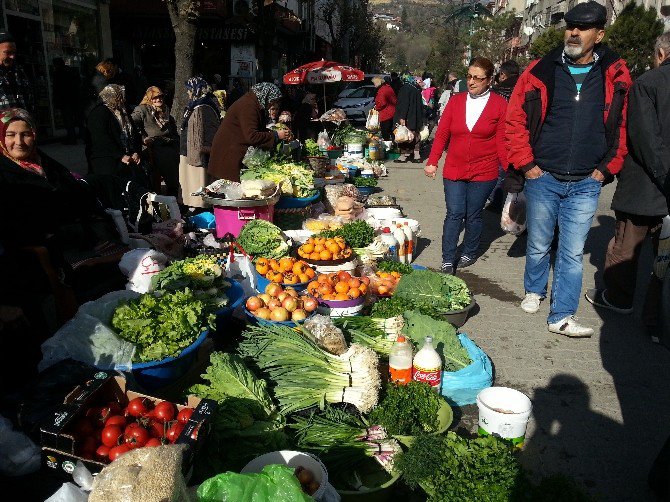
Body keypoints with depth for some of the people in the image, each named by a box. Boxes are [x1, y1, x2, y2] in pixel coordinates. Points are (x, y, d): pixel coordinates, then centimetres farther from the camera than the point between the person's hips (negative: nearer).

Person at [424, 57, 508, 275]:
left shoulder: (499, 105, -2)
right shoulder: (456, 101, 5)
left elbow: (502, 141, -1)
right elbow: (441, 134, 5)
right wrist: (432, 162, -1)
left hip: (483, 173, -1)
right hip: (454, 170, 1)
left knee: (473, 215, 9)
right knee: (454, 214, -3)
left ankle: (470, 253, 29)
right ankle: (447, 261, 3)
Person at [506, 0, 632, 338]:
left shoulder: (615, 76, 2)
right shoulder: (541, 71, -2)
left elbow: (622, 126, 8)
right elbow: (515, 119, 0)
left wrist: (607, 168, 1)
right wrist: (526, 164, -5)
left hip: (586, 184, 1)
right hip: (543, 178, 0)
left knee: (573, 252, 3)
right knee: (538, 245, 13)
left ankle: (561, 317, 12)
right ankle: (534, 291, 38)